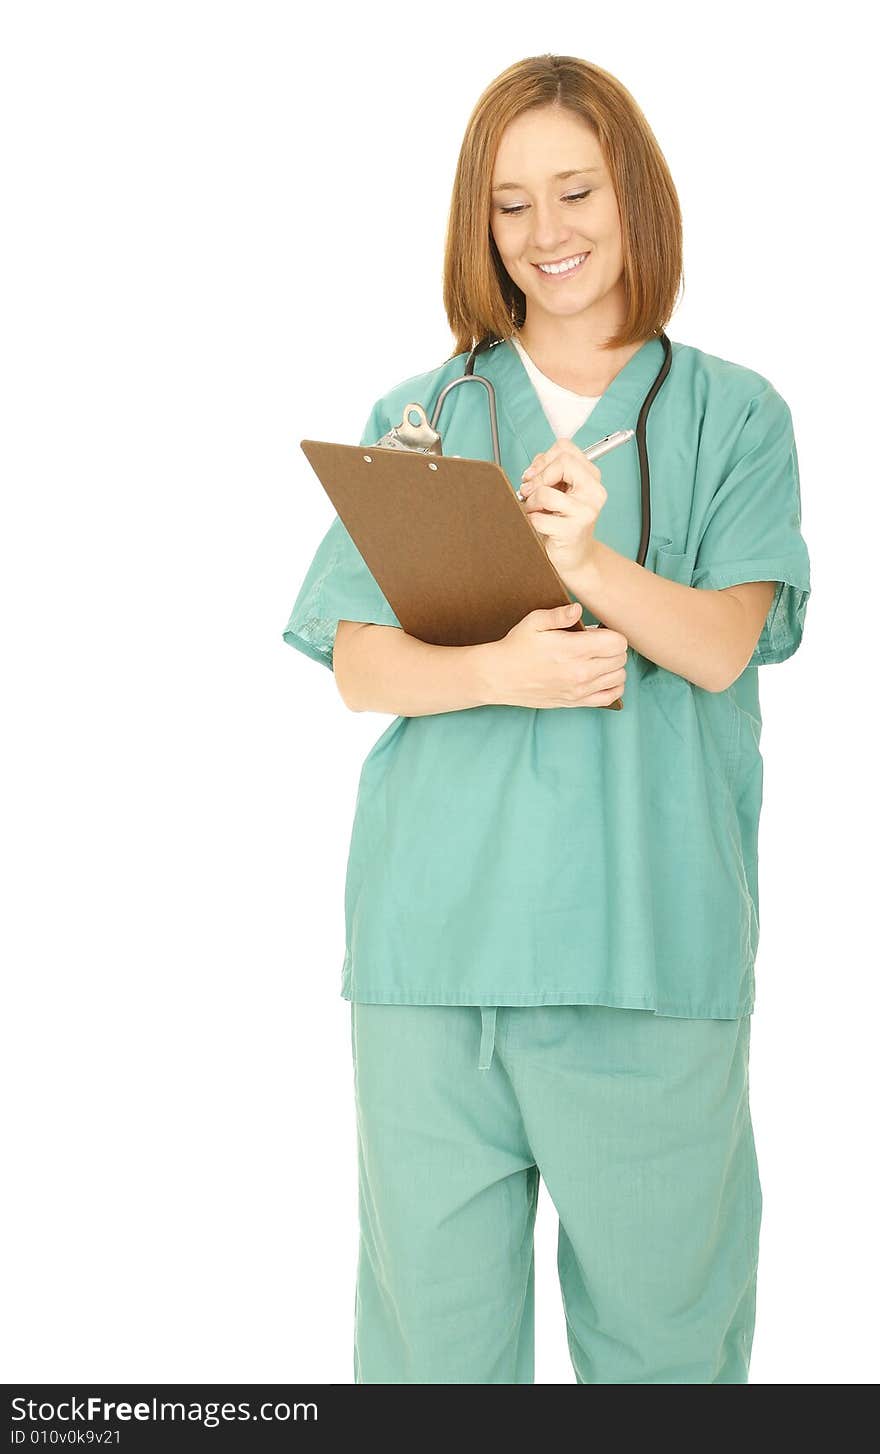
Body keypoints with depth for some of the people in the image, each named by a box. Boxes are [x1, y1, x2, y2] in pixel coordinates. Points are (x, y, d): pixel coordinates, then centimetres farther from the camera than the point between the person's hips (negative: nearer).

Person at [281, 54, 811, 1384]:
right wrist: (499, 673, -16)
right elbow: (357, 664, 4)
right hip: (438, 917, 1)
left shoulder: (735, 416, 8)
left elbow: (722, 646, -4)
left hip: (648, 922, -1)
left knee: (659, 1286, 2)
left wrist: (591, 558, -23)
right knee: (433, 1291, 4)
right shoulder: (416, 419, 12)